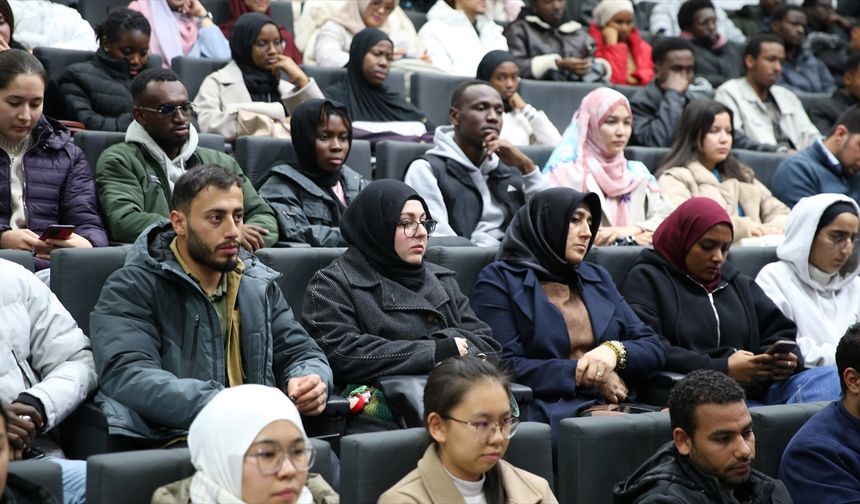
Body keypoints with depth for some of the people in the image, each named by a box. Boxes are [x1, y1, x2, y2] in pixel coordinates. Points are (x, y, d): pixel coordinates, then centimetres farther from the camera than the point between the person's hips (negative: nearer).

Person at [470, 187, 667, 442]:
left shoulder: (597, 278, 24)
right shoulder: (498, 280, 6)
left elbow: (654, 348, 18)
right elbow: (505, 366, -6)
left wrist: (615, 351, -4)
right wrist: (583, 375, -8)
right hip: (546, 410, -6)